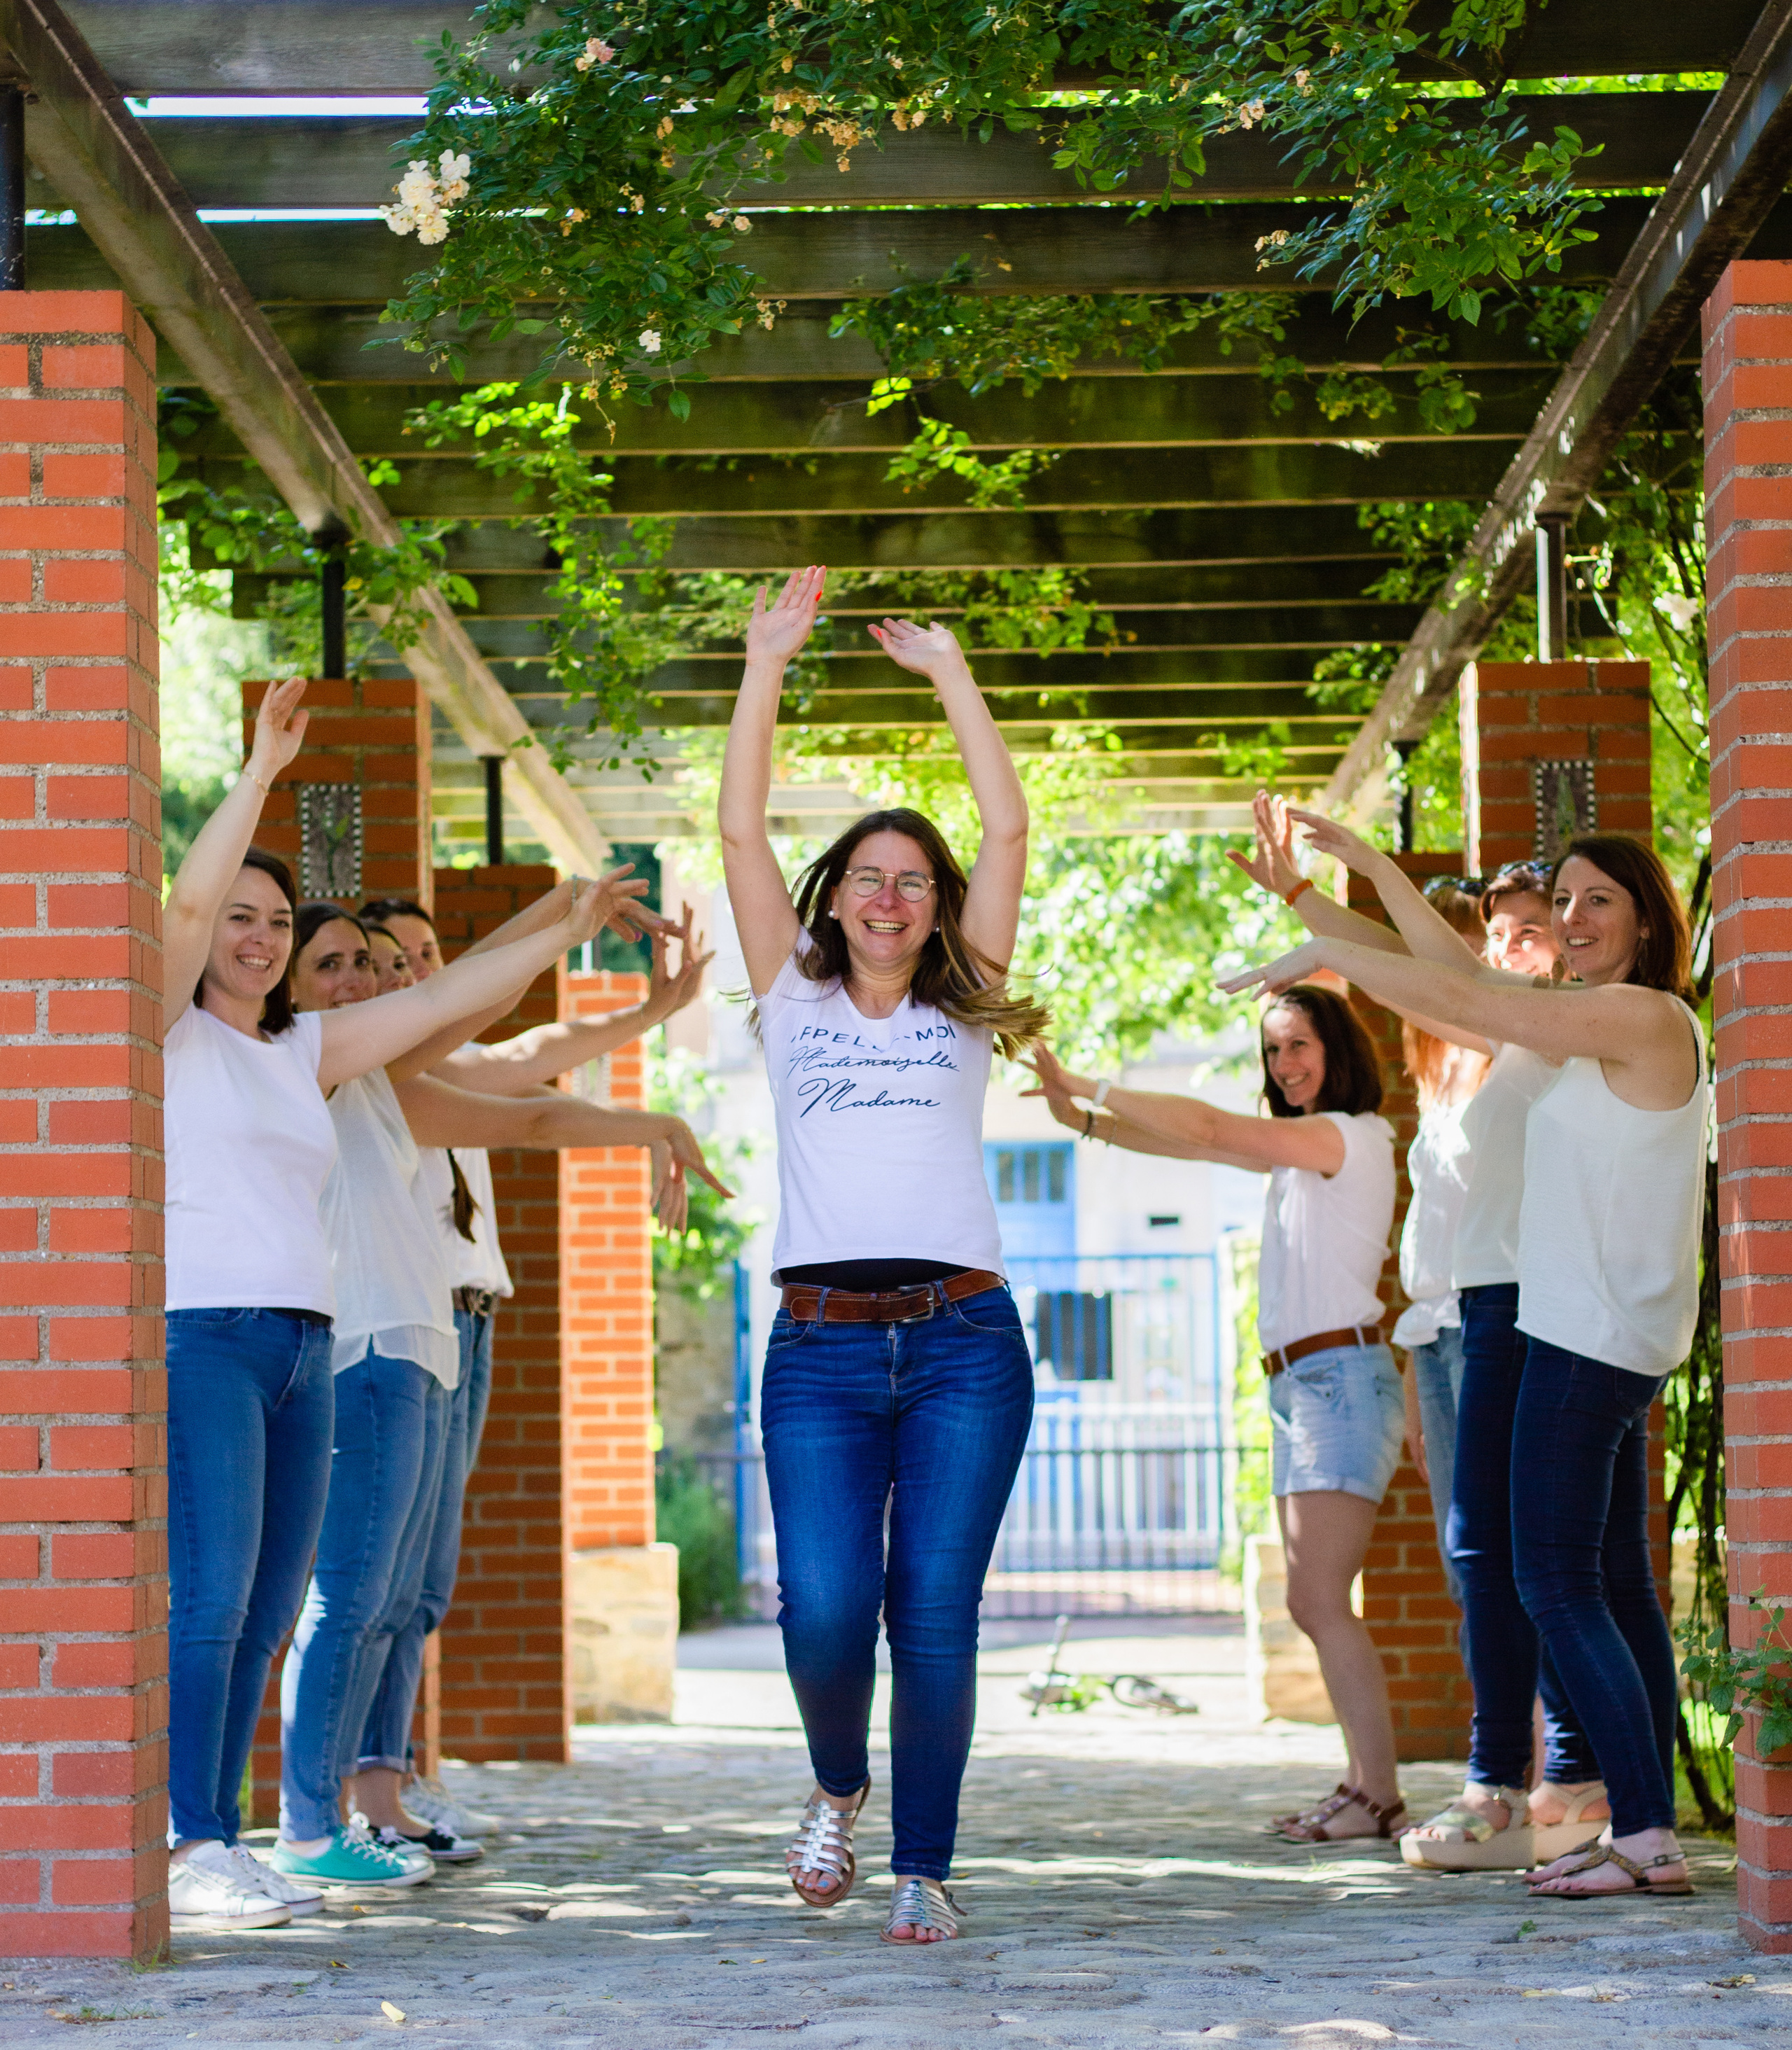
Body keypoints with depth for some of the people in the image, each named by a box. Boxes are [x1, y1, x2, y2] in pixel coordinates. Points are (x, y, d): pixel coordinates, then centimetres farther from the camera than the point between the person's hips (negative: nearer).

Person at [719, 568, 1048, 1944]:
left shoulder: (963, 1009, 16)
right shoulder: (793, 998, 15)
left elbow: (1009, 827, 10)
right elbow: (742, 830, 9)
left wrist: (949, 671, 10)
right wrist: (766, 665, 6)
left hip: (963, 1341, 1)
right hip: (822, 1347, 0)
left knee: (935, 1615, -5)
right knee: (826, 1607, -13)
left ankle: (924, 1868, 5)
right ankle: (838, 1790, 17)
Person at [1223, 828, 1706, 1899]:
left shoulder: (1647, 1018, -12)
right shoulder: (1602, 1024, 15)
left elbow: (1463, 999, -16)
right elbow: (1475, 974, 25)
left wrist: (1326, 953, -7)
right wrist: (1377, 872, 26)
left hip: (1591, 1336, -10)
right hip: (1609, 1340, 10)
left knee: (1558, 1585, -11)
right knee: (1617, 1585, 9)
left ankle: (1647, 1835, -13)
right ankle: (1650, 1829, 9)